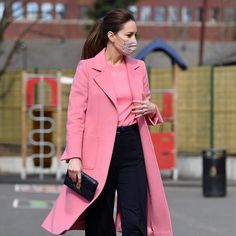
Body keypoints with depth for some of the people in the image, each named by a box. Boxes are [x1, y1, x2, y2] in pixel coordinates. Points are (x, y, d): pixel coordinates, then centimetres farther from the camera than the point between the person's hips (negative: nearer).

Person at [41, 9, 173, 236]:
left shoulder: (138, 67, 11)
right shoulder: (87, 68, -2)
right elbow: (75, 115, -5)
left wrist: (150, 109, -2)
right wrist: (74, 157, -13)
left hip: (133, 148, 3)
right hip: (99, 151, -3)